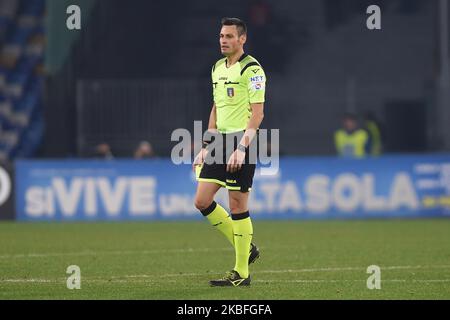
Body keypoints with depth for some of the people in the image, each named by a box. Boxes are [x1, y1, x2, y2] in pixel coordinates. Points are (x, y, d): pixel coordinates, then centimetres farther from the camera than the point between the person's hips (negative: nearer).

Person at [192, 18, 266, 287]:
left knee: (238, 205, -6)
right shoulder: (218, 68, 16)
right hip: (219, 141, 8)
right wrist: (207, 146, 17)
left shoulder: (251, 69, -9)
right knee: (202, 201, 2)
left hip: (242, 140, -8)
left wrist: (242, 148, -21)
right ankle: (246, 248, 17)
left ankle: (241, 273, 2)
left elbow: (258, 113, -14)